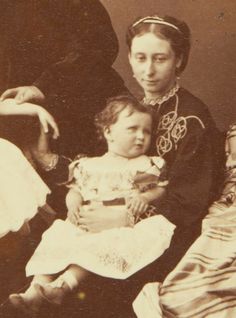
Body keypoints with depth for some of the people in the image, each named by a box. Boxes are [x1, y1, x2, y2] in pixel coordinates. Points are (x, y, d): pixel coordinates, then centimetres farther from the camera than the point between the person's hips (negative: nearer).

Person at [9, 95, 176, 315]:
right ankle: (35, 290, -31)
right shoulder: (89, 165, 19)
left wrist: (146, 197, -10)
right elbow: (75, 189, 20)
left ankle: (64, 284, -42)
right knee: (57, 238, -22)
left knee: (95, 246, -34)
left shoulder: (148, 165, 14)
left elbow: (161, 189, 10)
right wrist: (73, 202, -2)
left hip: (124, 223, -2)